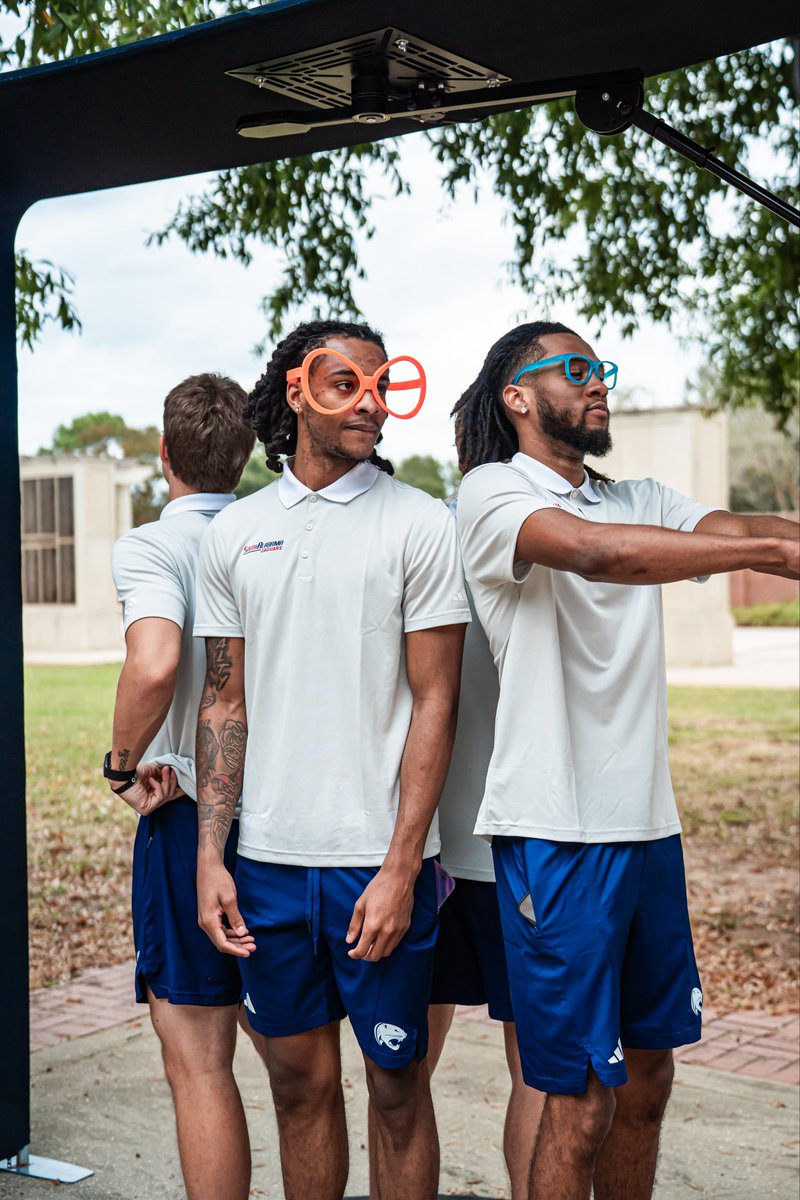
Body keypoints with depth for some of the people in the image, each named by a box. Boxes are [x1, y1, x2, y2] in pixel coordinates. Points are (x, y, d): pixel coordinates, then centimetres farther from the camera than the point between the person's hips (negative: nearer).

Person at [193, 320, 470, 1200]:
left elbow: (434, 703, -6)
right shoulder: (233, 534, 7)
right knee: (299, 1080, 14)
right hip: (267, 862, 3)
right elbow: (225, 704, 10)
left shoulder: (419, 525, -2)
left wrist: (401, 869, -12)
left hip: (378, 862, -3)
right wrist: (209, 855, 2)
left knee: (397, 1084, 7)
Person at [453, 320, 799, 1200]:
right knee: (581, 1102, -1)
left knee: (645, 1080, 15)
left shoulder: (640, 502, 16)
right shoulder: (492, 492, -6)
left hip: (647, 828, 7)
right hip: (556, 835, -7)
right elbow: (593, 551, -26)